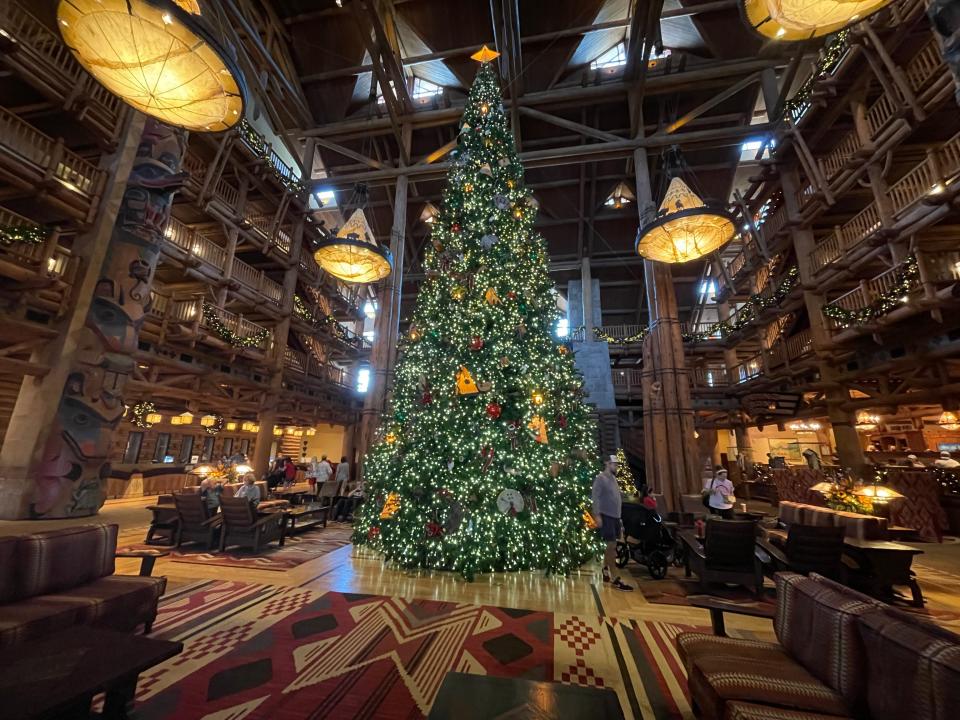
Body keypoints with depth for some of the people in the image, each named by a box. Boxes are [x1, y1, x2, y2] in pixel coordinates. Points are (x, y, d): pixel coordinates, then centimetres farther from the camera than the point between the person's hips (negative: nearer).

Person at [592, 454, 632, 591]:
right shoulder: (600, 478, -11)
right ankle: (615, 579, -4)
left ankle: (606, 572, 28)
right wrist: (597, 515, -23)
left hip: (615, 516, 9)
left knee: (610, 546, 15)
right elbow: (596, 497, -17)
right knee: (612, 546, -9)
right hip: (606, 516, -9)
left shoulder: (613, 478, 15)